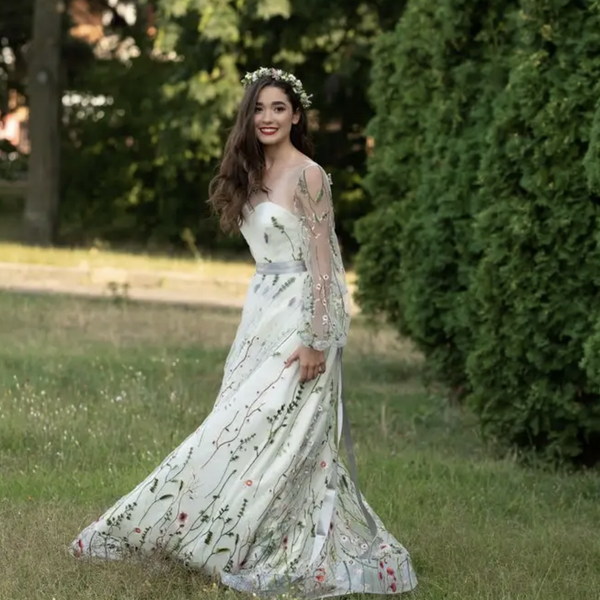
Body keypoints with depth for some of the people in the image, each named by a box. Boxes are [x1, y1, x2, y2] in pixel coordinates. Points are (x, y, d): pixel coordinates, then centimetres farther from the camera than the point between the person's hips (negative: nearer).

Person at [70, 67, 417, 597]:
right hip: (262, 314, 8)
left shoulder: (307, 176, -12)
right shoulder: (254, 174, 12)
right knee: (251, 431, 7)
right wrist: (256, 323, 15)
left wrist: (316, 341, -18)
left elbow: (322, 264, -14)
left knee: (270, 435, -8)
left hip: (298, 316, -8)